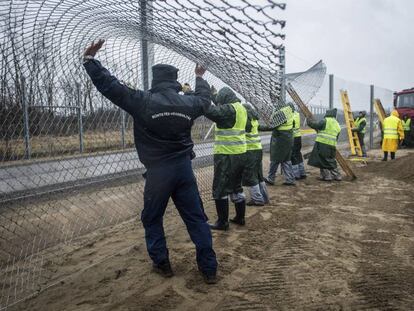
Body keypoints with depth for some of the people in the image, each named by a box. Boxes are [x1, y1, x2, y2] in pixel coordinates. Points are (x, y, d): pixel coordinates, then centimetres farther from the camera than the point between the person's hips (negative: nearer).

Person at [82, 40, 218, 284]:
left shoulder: (143, 101, -9)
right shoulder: (188, 103, 2)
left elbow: (109, 85, -6)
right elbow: (204, 98, 26)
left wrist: (89, 59, 6)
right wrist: (200, 78, 45)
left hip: (158, 171, -3)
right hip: (185, 168, 4)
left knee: (152, 219, 17)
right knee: (196, 218, 9)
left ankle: (162, 264, 24)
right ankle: (209, 269, 14)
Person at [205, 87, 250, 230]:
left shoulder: (228, 109, -16)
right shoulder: (241, 108, 11)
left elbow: (209, 110, -29)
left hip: (227, 155, -9)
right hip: (240, 154, 9)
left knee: (220, 189, 1)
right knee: (236, 187, 19)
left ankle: (222, 222, 7)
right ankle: (240, 218, 27)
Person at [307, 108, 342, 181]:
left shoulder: (326, 121, -4)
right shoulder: (337, 125, 19)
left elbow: (316, 125, -8)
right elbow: (336, 137, 21)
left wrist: (310, 121, 8)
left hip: (322, 144, -7)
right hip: (332, 145, 7)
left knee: (322, 160, 3)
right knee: (332, 161, 19)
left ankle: (327, 176, 5)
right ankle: (337, 175, 22)